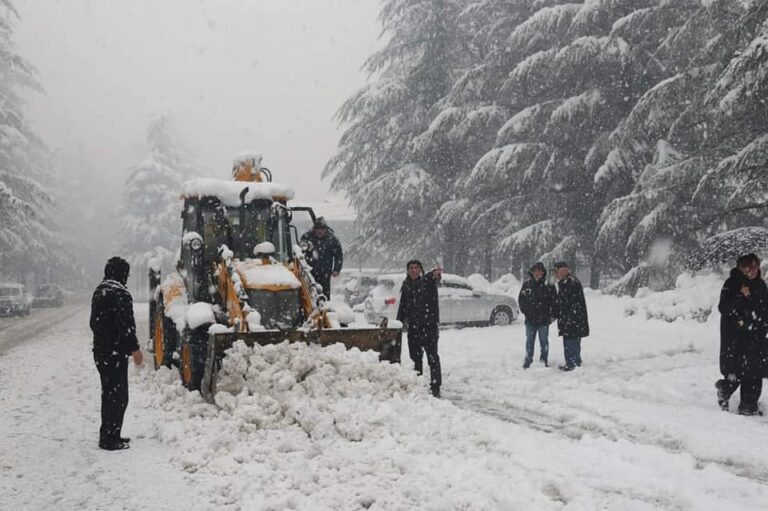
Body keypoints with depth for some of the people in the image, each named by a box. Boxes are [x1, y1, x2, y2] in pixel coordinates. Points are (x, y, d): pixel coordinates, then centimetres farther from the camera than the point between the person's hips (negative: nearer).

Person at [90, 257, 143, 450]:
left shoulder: (99, 291, 14)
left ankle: (109, 435, 24)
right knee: (117, 395, -5)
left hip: (100, 350, 10)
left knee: (109, 394, 17)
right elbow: (125, 325, -22)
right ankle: (109, 438, -3)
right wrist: (134, 348, -17)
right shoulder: (120, 293, -17)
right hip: (115, 352, -10)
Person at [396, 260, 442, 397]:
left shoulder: (427, 281, -4)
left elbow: (434, 278, -29)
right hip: (413, 327, 5)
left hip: (430, 325, -5)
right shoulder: (406, 286, 11)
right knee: (415, 357, 12)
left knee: (432, 356, -7)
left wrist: (436, 275, -53)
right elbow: (402, 307, 18)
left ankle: (435, 387, -5)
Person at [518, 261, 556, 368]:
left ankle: (544, 359, 18)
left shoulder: (549, 286, -4)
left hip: (544, 319, -2)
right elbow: (521, 299, 10)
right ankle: (528, 359, 20)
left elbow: (553, 301, 0)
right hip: (530, 319, 2)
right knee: (529, 340, 10)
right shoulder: (527, 284, 4)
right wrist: (525, 310, 2)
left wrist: (549, 313, -6)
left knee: (544, 340, 6)